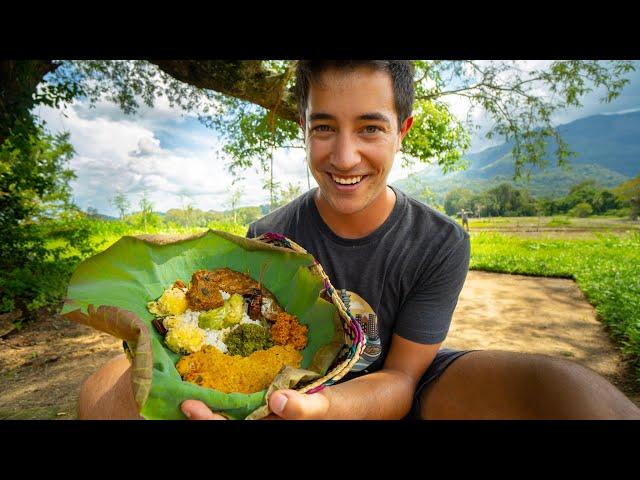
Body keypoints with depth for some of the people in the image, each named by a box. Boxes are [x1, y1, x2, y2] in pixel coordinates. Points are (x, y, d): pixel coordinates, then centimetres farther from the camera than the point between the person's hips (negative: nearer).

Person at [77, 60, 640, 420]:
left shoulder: (441, 243, -15)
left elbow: (400, 378, -16)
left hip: (394, 389, 1)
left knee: (564, 388, -30)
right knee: (110, 387, -21)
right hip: (292, 381, 1)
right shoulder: (269, 237, -13)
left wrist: (325, 404, -39)